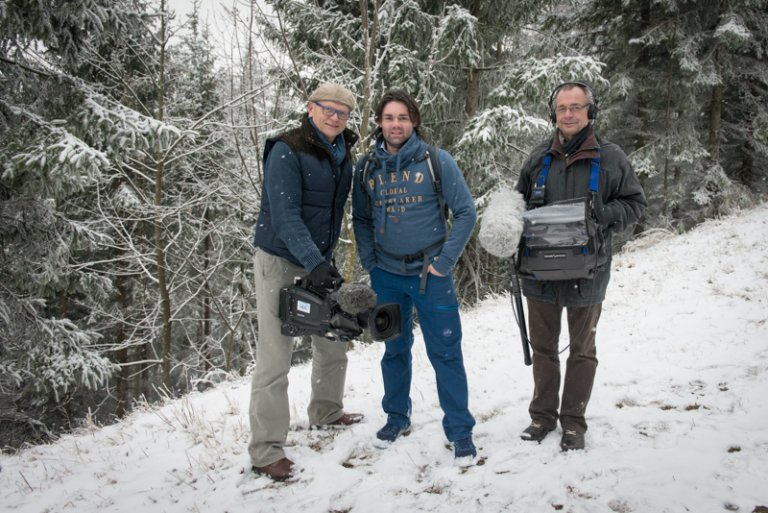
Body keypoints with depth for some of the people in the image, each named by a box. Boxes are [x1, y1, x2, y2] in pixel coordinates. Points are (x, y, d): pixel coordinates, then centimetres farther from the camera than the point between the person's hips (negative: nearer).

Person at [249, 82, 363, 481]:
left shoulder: (342, 157, 10)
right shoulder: (287, 152, -15)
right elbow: (285, 216, -23)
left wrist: (327, 258, 15)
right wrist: (314, 263, -30)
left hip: (319, 260, 8)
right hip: (280, 261, -8)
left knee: (333, 341, 18)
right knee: (275, 357, -8)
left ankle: (325, 412, 41)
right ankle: (266, 451, 1)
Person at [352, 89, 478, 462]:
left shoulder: (436, 161, -7)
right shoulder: (367, 168, 3)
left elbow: (466, 212, -6)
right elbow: (361, 219, 14)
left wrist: (445, 261, -11)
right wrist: (370, 263, 1)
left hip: (431, 274, -3)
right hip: (387, 276, 3)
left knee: (445, 353, 0)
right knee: (395, 350, 16)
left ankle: (460, 432, 12)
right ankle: (397, 419, 33)